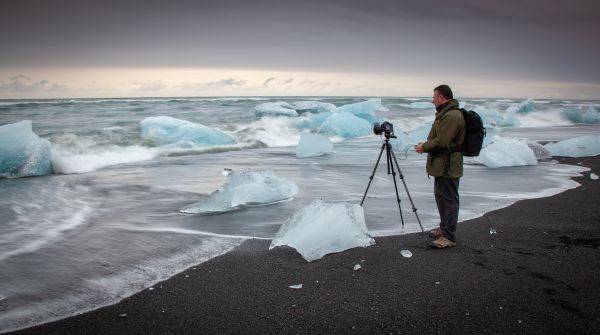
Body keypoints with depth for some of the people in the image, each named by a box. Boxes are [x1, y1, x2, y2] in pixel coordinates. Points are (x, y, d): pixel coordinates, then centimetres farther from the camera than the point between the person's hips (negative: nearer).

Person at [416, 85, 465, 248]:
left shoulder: (452, 115, -20)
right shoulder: (445, 113, 15)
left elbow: (441, 142, -25)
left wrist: (424, 147, -11)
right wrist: (426, 145, 10)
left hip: (448, 167, -11)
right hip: (442, 165, 11)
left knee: (449, 200, -4)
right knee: (441, 196, 20)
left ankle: (449, 237, 2)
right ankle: (444, 228, 35)